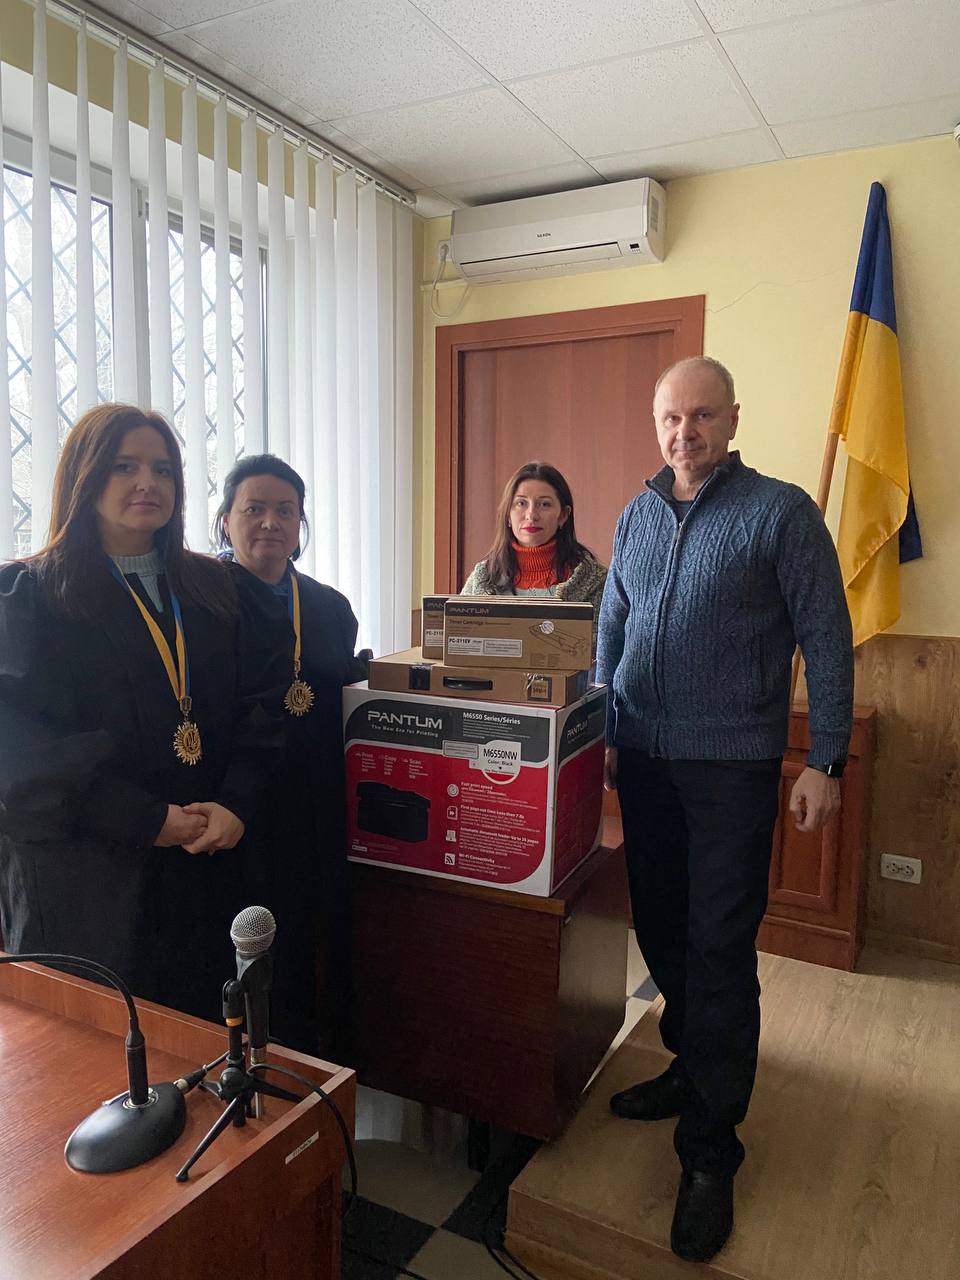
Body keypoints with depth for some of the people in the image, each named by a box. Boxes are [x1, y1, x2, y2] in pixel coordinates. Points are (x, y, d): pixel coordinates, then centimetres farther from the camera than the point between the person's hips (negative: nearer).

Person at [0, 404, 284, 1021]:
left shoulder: (211, 587, 9)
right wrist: (148, 820, -16)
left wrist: (237, 803, -11)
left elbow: (253, 704, 5)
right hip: (83, 873, -3)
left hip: (208, 862, 4)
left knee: (204, 1033, 12)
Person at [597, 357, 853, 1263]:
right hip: (643, 762, 5)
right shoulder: (637, 516, 10)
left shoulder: (780, 512, -5)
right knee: (661, 932, 15)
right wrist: (603, 732, 13)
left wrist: (824, 761, -9)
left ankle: (710, 1150, 14)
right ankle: (692, 1068, 38)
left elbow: (826, 641, -6)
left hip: (731, 765, -5)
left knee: (719, 952, 0)